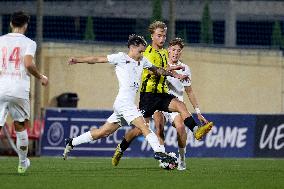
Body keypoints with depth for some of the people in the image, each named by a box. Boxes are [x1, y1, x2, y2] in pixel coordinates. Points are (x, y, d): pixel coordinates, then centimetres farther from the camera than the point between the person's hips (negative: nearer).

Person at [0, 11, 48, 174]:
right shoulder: (29, 43, 2)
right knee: (20, 127, 16)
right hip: (20, 90, -1)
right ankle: (22, 163, 27)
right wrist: (41, 77, 5)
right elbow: (28, 64, -11)